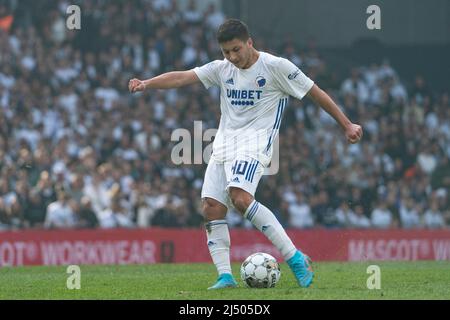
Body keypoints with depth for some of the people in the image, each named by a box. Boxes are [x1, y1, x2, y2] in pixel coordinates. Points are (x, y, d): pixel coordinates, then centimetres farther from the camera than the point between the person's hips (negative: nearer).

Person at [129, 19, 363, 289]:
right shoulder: (222, 69, 11)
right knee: (212, 208, -6)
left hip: (255, 143, -7)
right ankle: (225, 276, -1)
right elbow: (182, 78, 2)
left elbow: (316, 93, 1)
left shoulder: (276, 66, -4)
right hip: (224, 143, 7)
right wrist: (146, 84, -13)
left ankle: (295, 259, -24)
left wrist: (347, 125, 2)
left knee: (241, 198, -28)